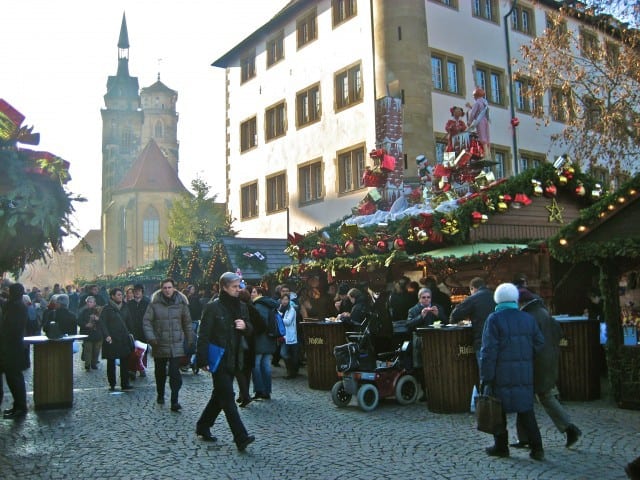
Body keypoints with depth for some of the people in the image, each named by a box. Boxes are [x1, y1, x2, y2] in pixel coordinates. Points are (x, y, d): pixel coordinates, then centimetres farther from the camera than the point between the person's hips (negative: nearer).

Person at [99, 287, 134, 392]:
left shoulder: (124, 308, 11)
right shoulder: (107, 308, -5)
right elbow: (101, 322, -10)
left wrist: (129, 334, 12)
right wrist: (106, 335, -18)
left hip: (123, 339, 4)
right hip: (111, 340, -4)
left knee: (125, 361, 0)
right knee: (111, 363, 5)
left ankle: (125, 383, 4)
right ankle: (112, 384, 14)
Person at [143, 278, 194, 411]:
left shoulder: (181, 303, 0)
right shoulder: (154, 303, -4)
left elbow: (187, 323, 8)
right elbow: (146, 321, -3)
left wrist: (190, 340, 10)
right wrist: (151, 338, -15)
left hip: (176, 345, -1)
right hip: (159, 345, 1)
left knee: (175, 373, -9)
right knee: (160, 372, 17)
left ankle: (174, 401, -4)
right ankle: (160, 395, 38)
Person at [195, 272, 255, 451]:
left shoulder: (241, 307, 8)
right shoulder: (212, 307, -11)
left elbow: (249, 332, 16)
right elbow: (204, 335, -12)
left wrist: (245, 326, -8)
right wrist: (203, 360, -17)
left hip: (233, 360, 7)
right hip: (218, 360, -7)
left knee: (219, 395, 17)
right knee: (228, 397, -8)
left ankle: (203, 427, 34)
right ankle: (241, 438, -9)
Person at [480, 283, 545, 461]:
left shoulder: (494, 319, -10)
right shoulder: (528, 318, 5)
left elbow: (489, 351, -13)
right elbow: (539, 343, 8)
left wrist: (485, 378, -10)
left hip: (501, 374, -4)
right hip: (524, 374, 5)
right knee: (526, 409, 12)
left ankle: (501, 446, 17)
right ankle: (536, 447, 9)